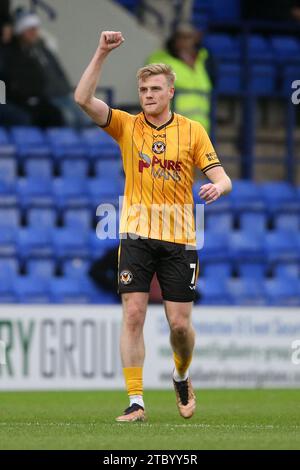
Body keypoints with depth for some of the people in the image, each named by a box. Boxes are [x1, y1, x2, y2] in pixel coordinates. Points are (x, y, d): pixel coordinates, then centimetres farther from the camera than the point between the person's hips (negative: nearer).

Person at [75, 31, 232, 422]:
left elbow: (221, 177, 1)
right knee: (133, 316, -10)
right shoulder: (127, 126, 4)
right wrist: (102, 54, -17)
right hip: (137, 236, 0)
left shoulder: (192, 131, 4)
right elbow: (83, 99, -9)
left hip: (180, 240, 0)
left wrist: (218, 187, -23)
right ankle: (135, 401, -7)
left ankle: (182, 377, 30)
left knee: (180, 323, 0)